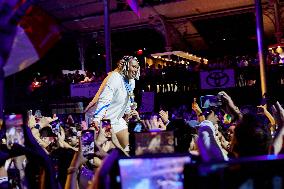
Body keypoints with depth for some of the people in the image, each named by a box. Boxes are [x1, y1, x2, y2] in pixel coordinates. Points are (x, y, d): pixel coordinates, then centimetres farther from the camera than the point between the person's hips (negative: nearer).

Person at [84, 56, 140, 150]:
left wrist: (128, 112, 28)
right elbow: (104, 100, -34)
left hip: (115, 119, 9)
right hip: (100, 117, -8)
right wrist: (96, 119, -42)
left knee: (125, 144, 10)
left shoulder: (132, 81, 2)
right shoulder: (115, 78, -24)